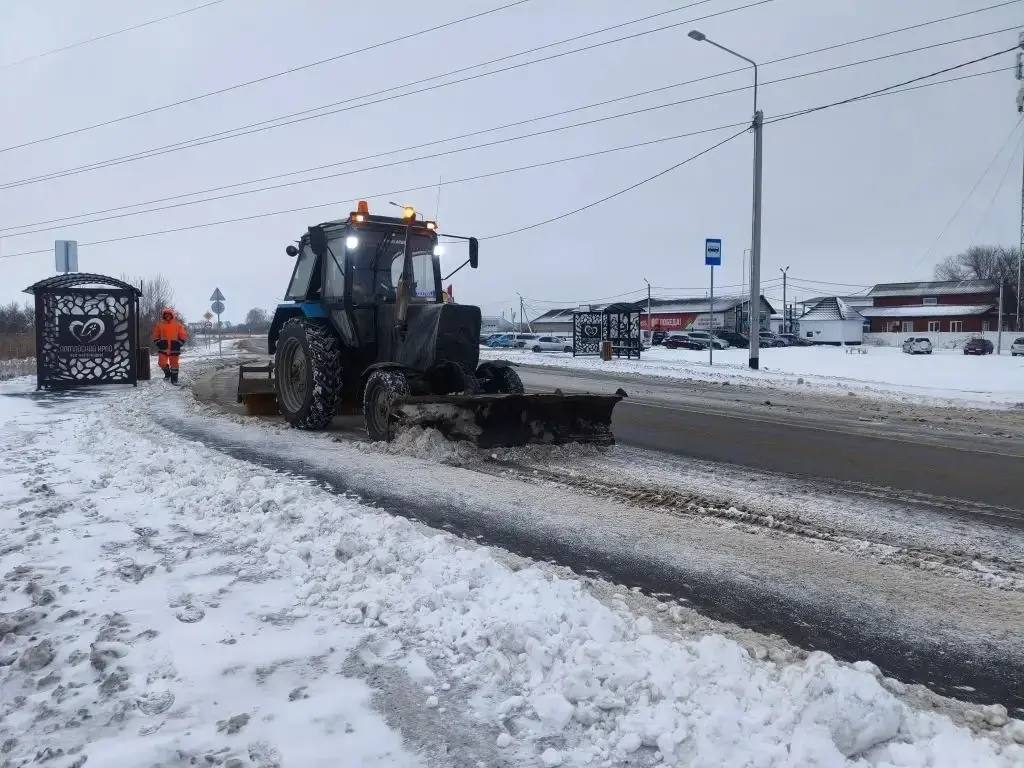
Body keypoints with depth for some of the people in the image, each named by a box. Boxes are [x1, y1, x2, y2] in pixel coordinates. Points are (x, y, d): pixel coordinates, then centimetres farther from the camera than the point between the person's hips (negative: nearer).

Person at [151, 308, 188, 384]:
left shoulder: (177, 324, 1)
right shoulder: (159, 324, 4)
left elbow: (183, 335, 4)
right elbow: (155, 335, 12)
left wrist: (179, 343, -7)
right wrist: (158, 343, -3)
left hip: (174, 349, -1)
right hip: (163, 348, 1)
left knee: (174, 363, 4)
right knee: (162, 363, -6)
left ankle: (174, 379, 15)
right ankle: (167, 373, 23)